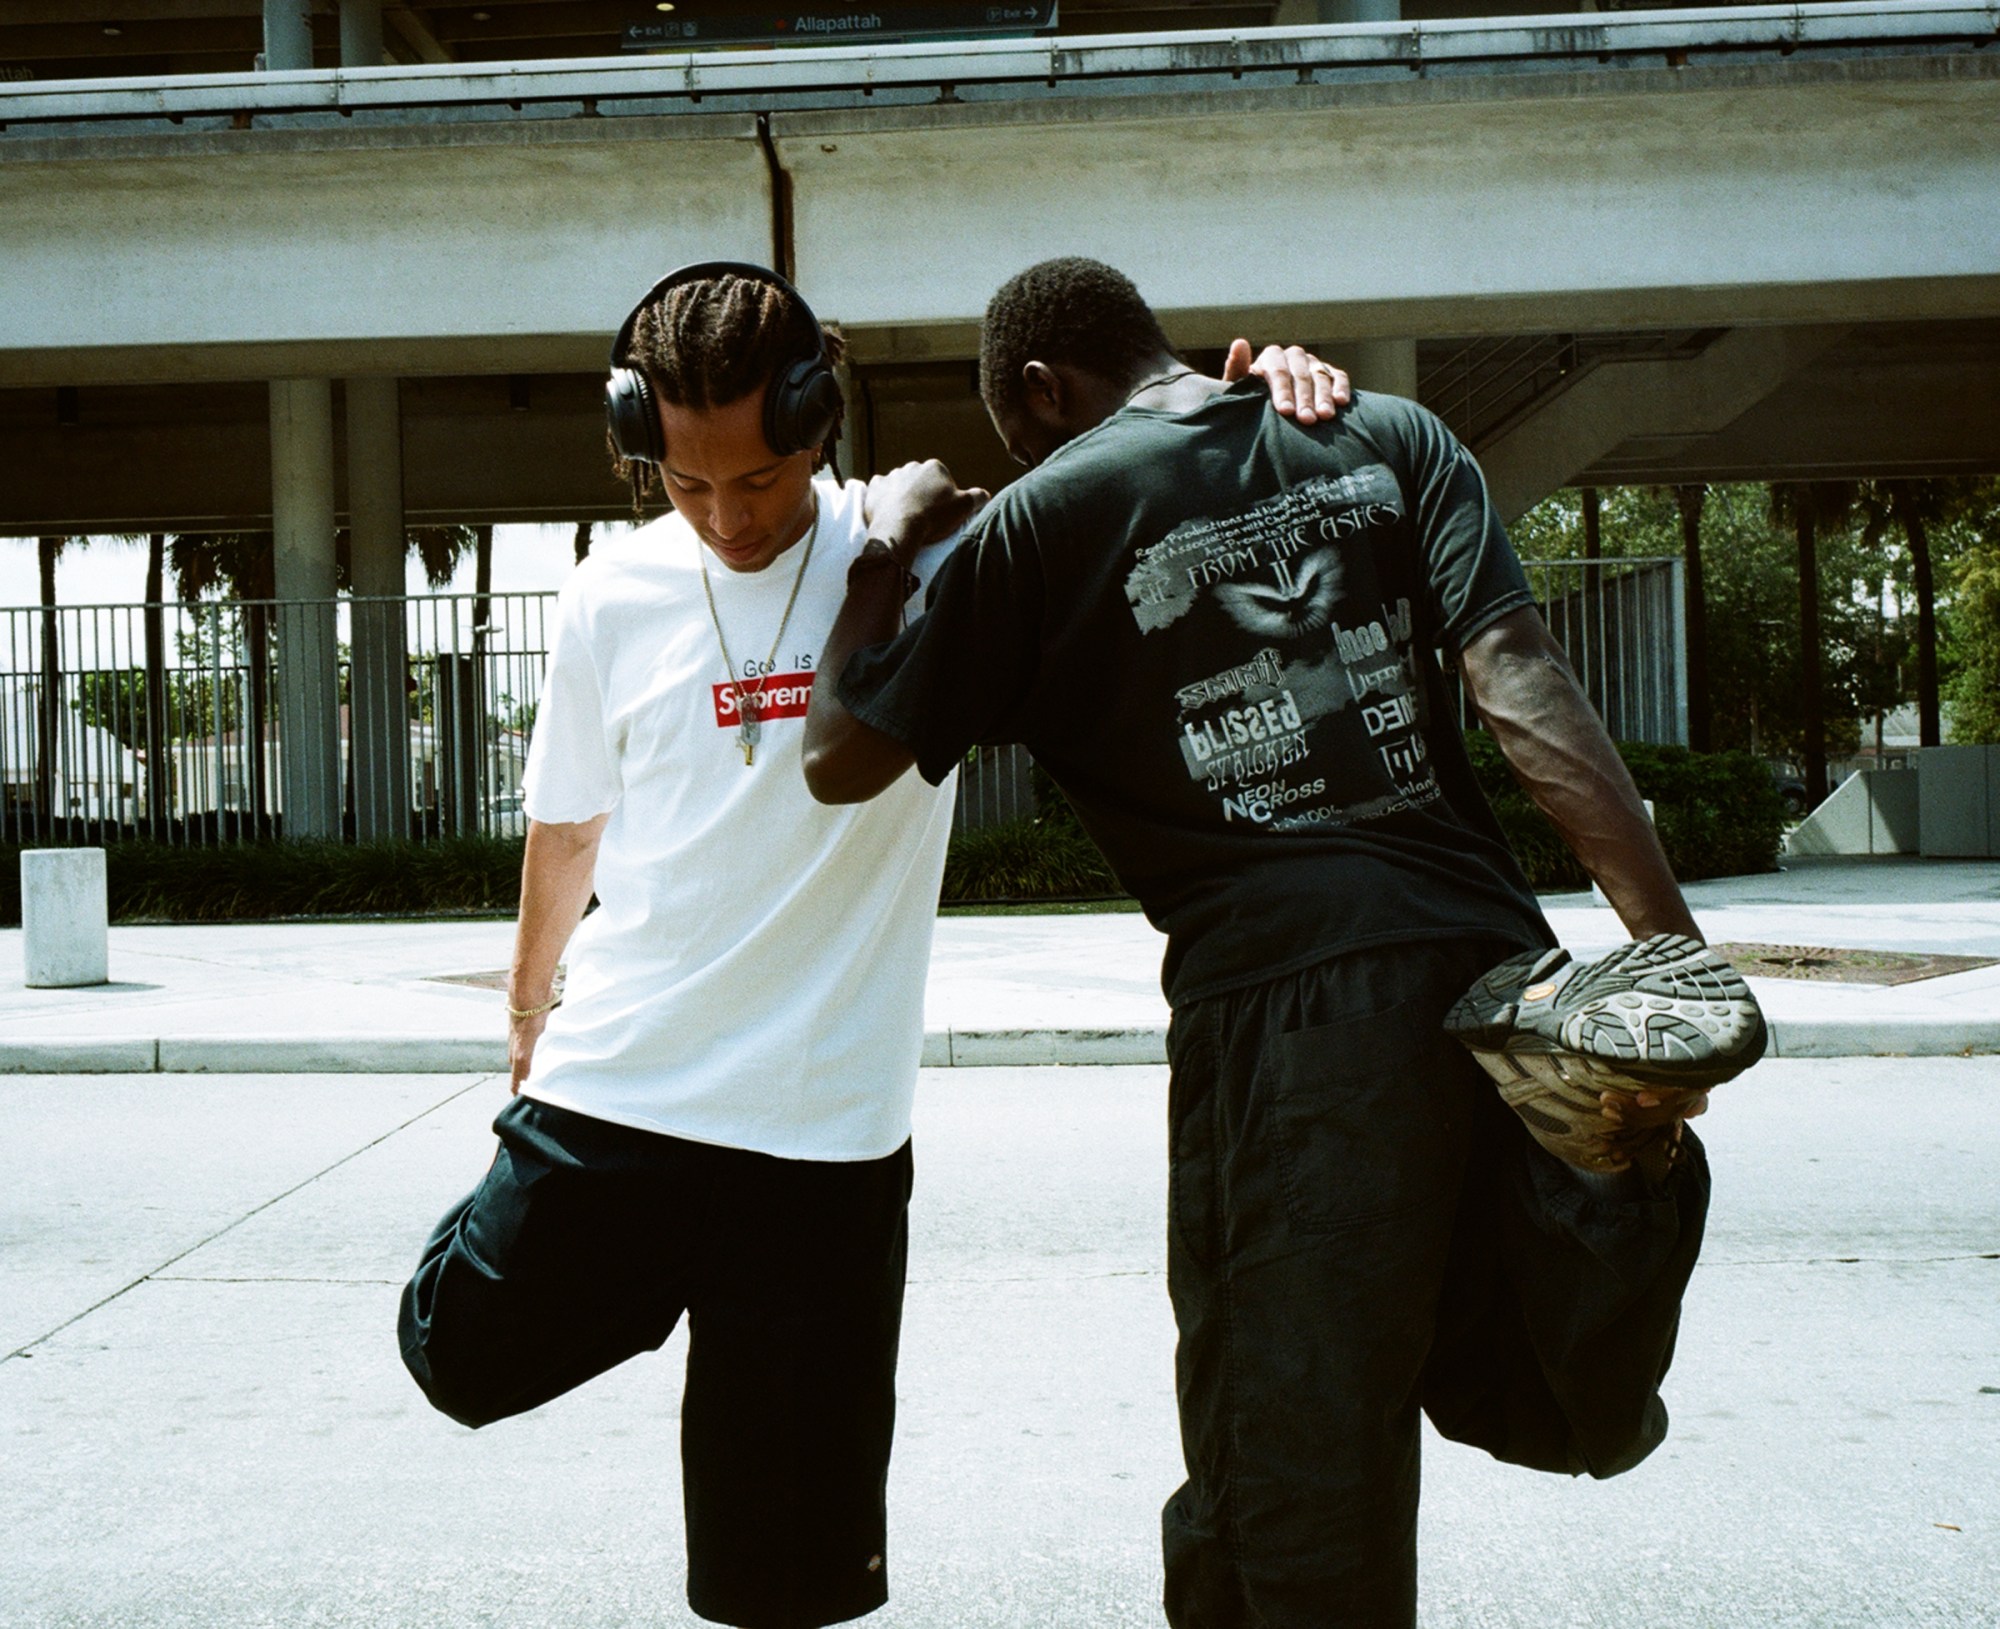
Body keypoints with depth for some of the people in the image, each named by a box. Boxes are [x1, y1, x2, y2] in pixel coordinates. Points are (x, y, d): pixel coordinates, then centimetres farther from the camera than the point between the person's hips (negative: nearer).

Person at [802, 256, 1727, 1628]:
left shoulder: (1044, 522, 5)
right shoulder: (1388, 436, 13)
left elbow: (845, 760, 10)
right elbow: (1518, 678, -1)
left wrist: (885, 556, 24)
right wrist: (1674, 946, -9)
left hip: (1271, 998, -3)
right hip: (1487, 960, 4)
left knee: (1293, 1483, 10)